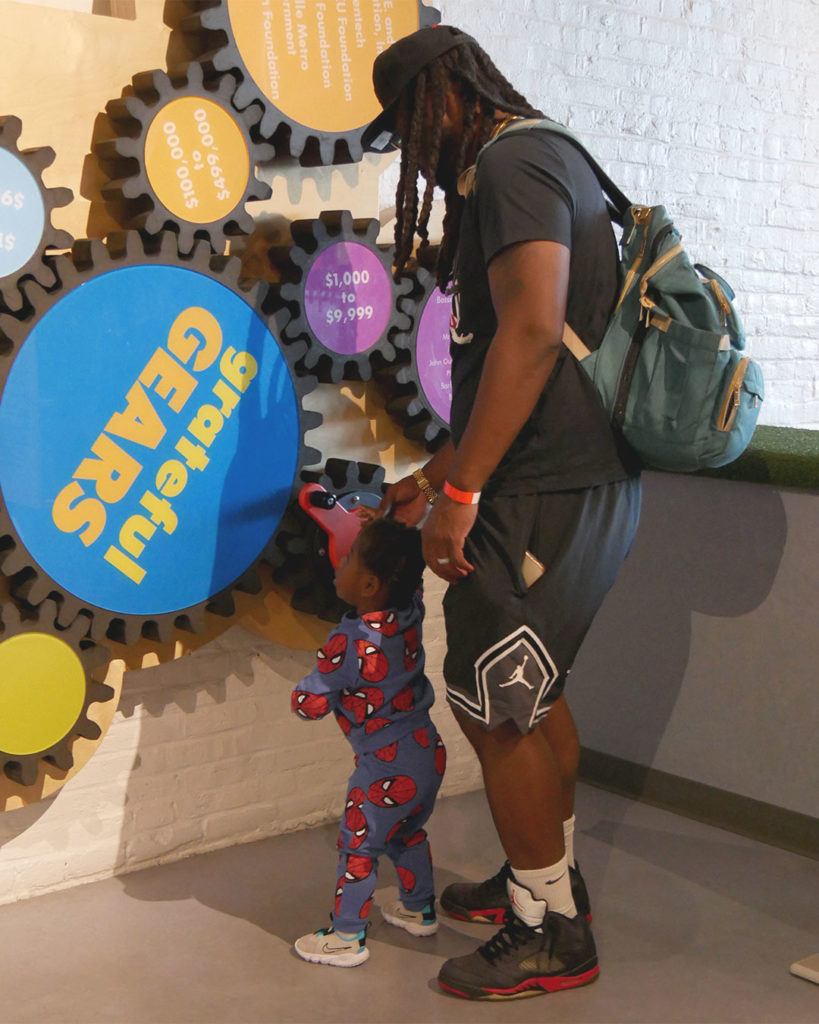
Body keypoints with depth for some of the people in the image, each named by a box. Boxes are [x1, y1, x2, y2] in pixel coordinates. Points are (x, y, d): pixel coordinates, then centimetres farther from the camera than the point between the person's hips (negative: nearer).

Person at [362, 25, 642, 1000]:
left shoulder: (511, 163, -12)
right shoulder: (543, 162, 21)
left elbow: (529, 334, -26)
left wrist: (462, 491, -25)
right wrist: (435, 474, 23)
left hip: (549, 496, -10)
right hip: (584, 480, 10)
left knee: (495, 709, 0)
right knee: (529, 691, 21)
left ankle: (551, 936, 14)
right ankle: (548, 876, 37)